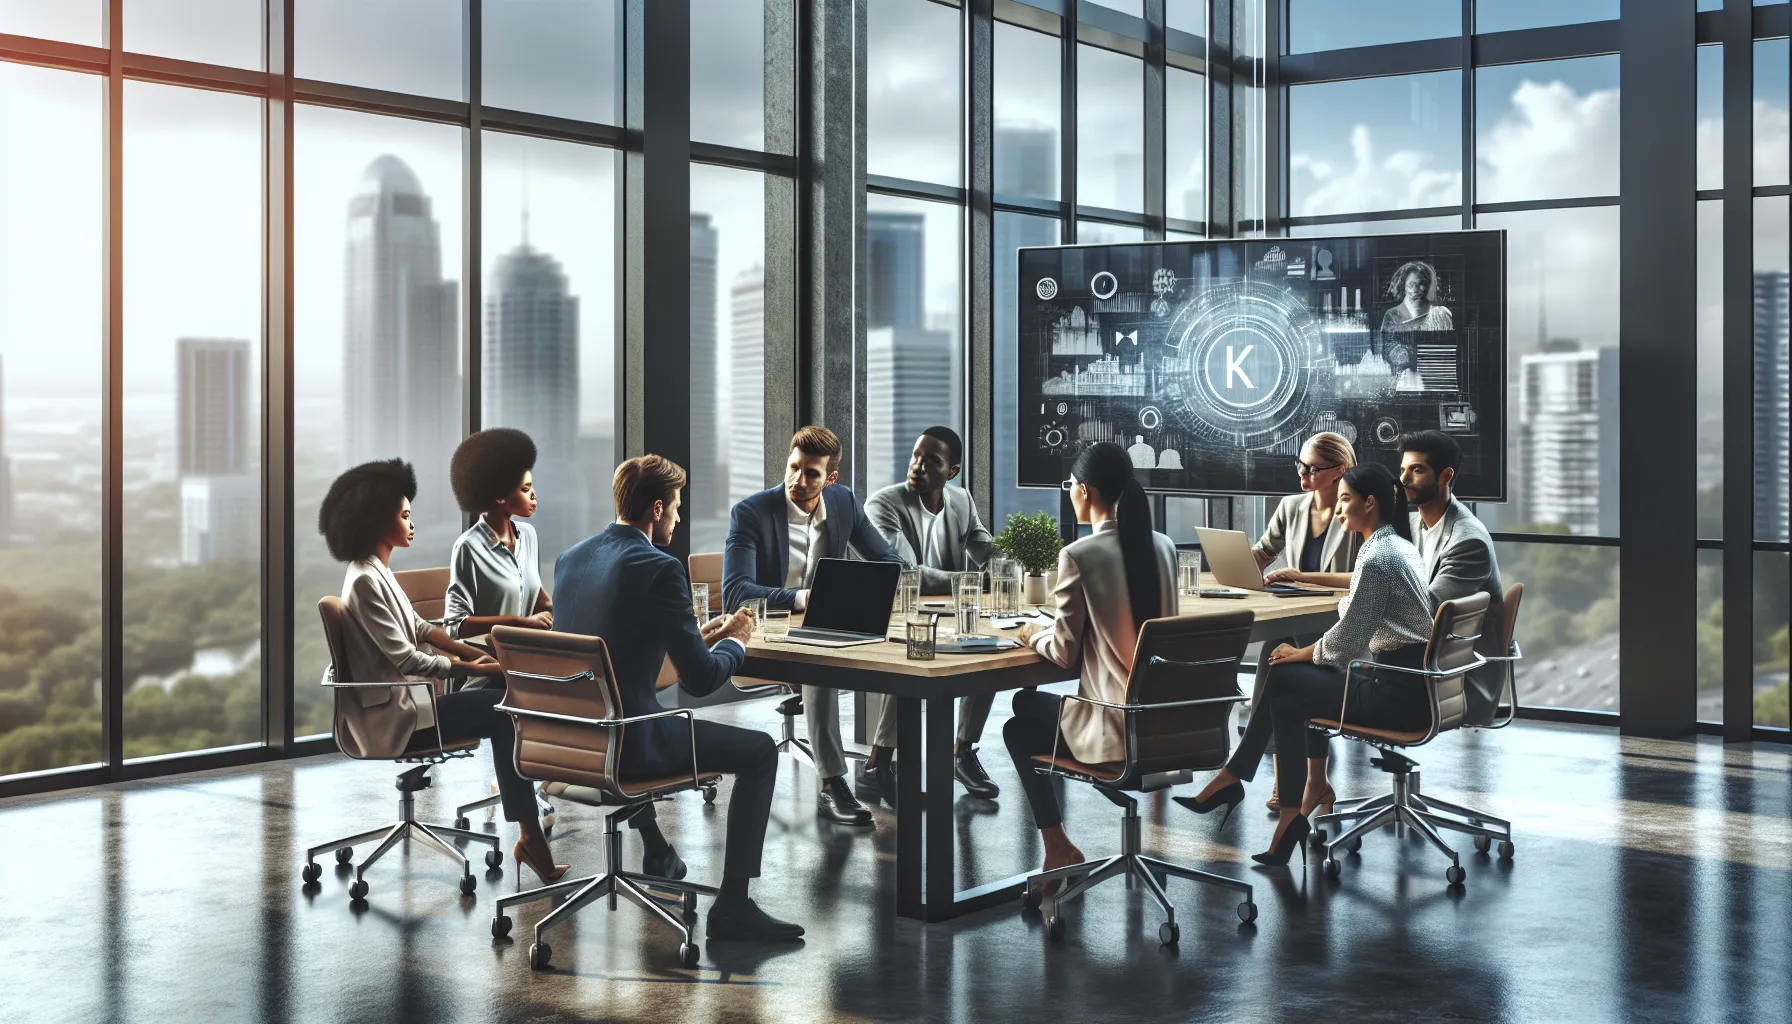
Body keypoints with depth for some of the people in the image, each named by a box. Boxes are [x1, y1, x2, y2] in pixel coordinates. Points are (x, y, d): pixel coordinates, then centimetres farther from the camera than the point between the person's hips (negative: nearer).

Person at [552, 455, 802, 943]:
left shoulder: (569, 559, 8)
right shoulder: (660, 569, -16)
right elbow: (700, 679, -16)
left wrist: (696, 634, 21)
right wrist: (734, 641, 4)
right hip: (629, 743, -8)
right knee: (760, 751, 5)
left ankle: (655, 850, 52)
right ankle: (733, 905, 4)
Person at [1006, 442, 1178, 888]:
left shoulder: (1080, 555, -15)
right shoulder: (1163, 546, 4)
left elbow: (1064, 652, -10)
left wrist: (1035, 635, 12)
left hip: (1115, 730, -7)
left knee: (1018, 729, 22)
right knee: (1030, 704, 29)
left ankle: (1057, 848, 25)